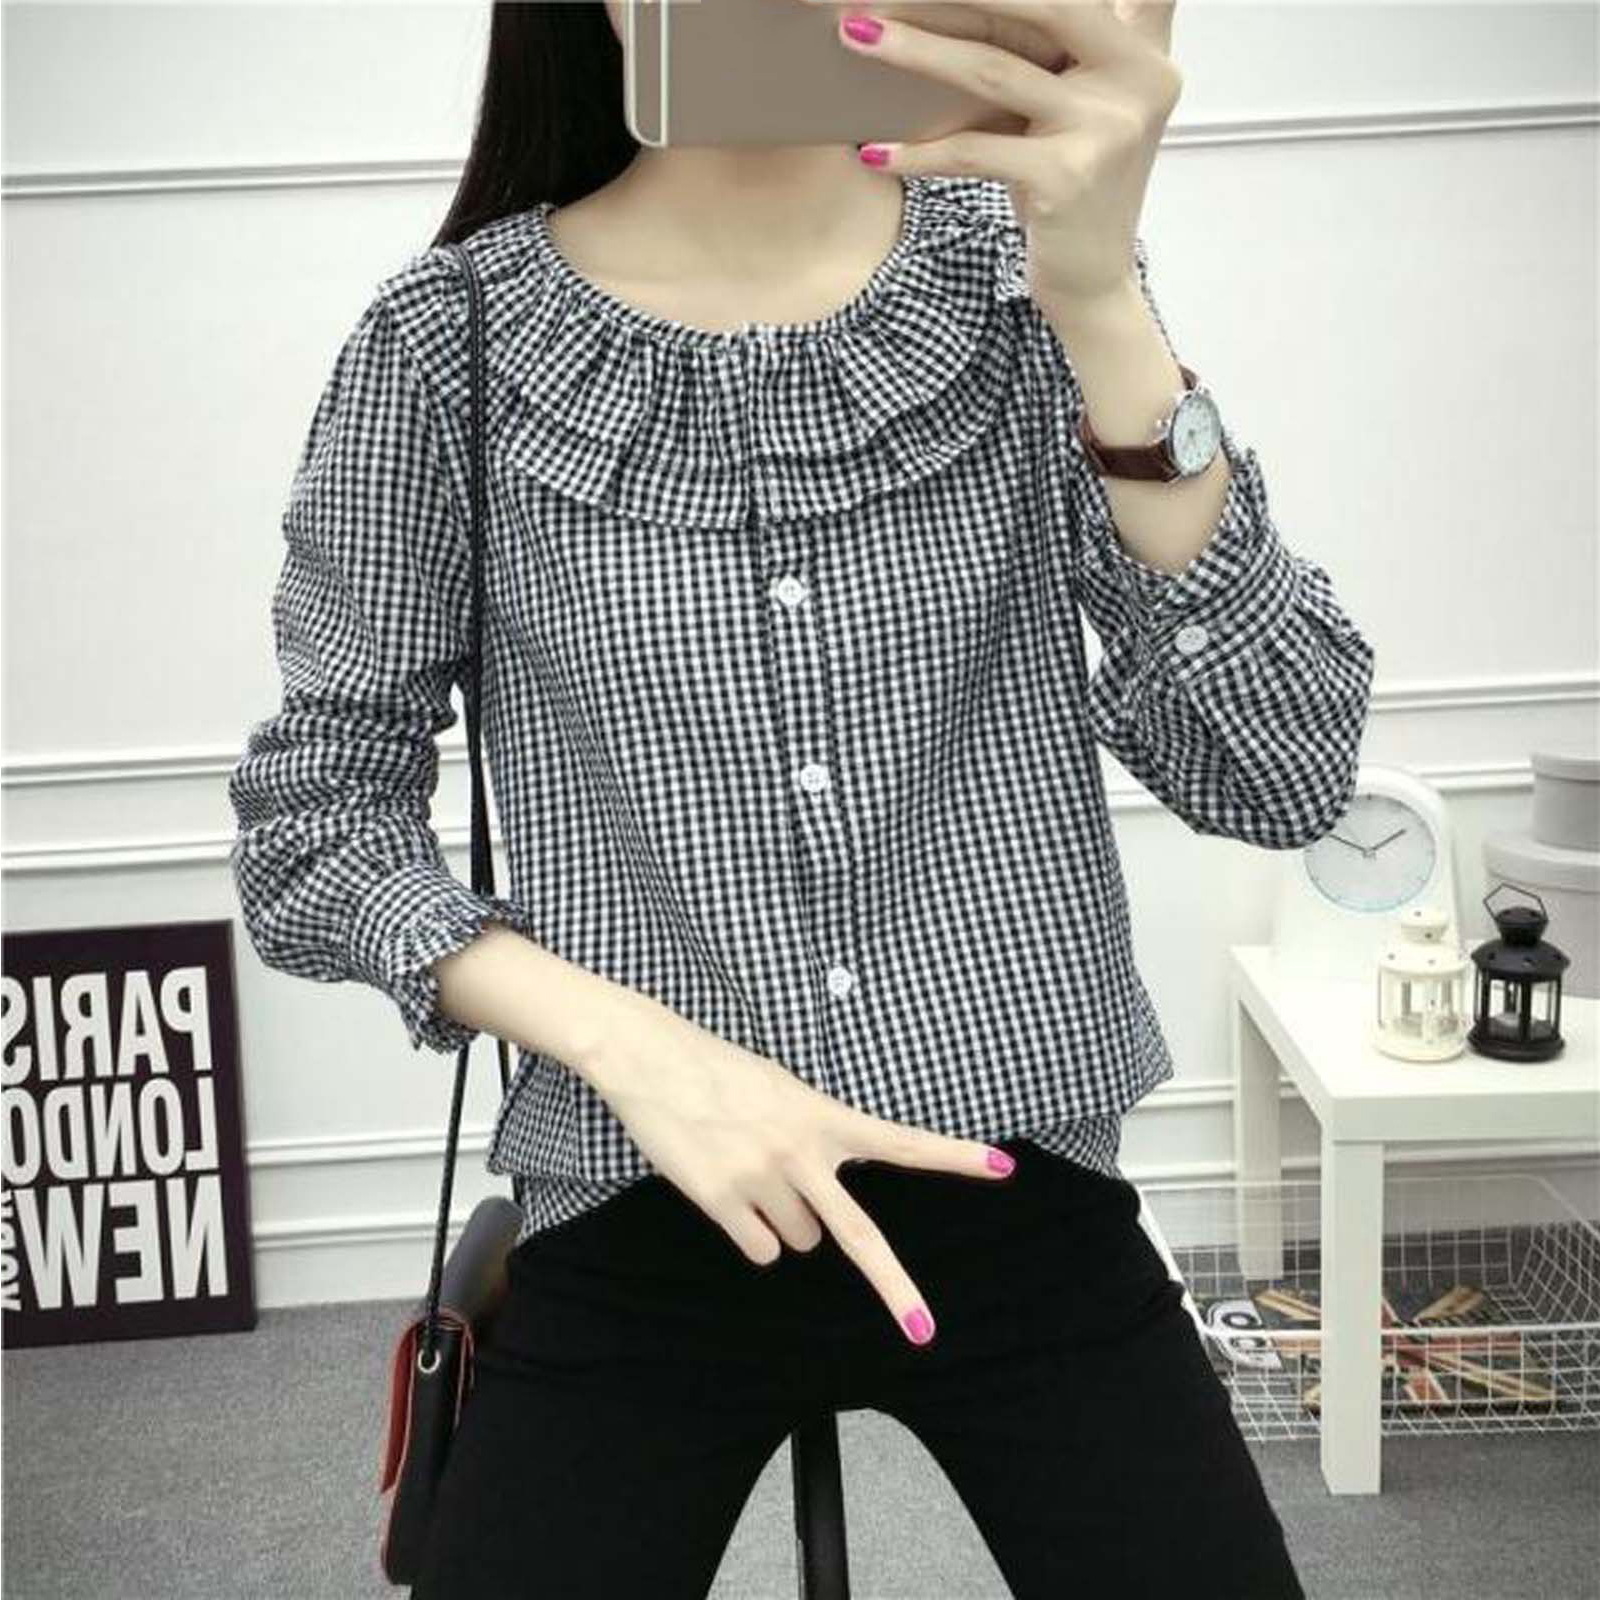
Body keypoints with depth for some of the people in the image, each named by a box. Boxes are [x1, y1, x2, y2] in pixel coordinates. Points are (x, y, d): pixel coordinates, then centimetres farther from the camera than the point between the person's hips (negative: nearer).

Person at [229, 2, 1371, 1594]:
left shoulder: (1029, 271, -4)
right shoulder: (447, 340, -7)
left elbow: (1282, 778, -13)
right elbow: (309, 821, -2)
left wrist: (1098, 297, -25)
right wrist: (625, 1037, -19)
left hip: (1025, 1199, 1)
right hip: (637, 1233, 0)